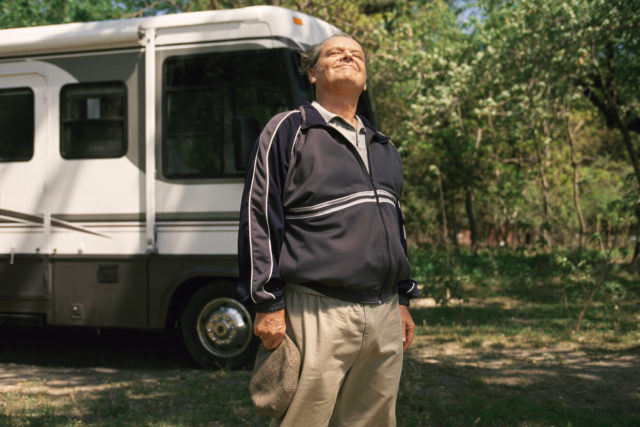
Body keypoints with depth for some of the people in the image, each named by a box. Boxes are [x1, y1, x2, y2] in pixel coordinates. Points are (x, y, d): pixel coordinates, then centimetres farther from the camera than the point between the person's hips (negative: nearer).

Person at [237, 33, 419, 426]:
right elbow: (259, 220, -5)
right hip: (319, 316, -6)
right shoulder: (289, 131, 0)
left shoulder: (383, 147, 21)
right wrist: (267, 305, -11)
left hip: (384, 318, 6)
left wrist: (403, 300, 22)